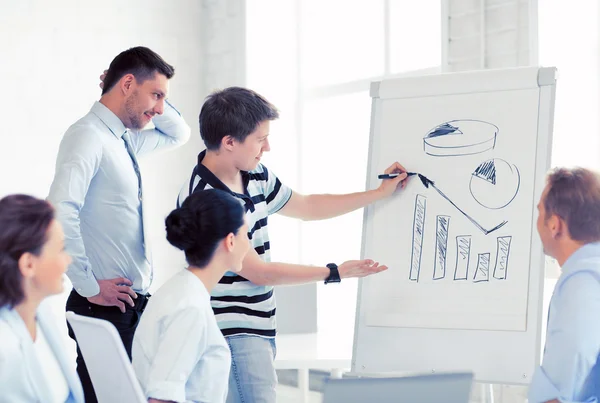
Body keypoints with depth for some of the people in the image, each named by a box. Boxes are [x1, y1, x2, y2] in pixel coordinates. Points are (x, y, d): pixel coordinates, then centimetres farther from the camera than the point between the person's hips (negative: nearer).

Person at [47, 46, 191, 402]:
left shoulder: (126, 140, 14)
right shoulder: (88, 136, -13)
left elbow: (178, 134, 33)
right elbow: (61, 212, -26)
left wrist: (154, 103, 13)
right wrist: (89, 287, -21)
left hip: (134, 305, 9)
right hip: (104, 307, -9)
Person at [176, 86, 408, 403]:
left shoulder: (256, 175, 5)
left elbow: (307, 207, 22)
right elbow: (258, 271, -17)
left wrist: (380, 193, 20)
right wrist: (335, 273, -11)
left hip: (258, 328, 8)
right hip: (233, 334, -8)